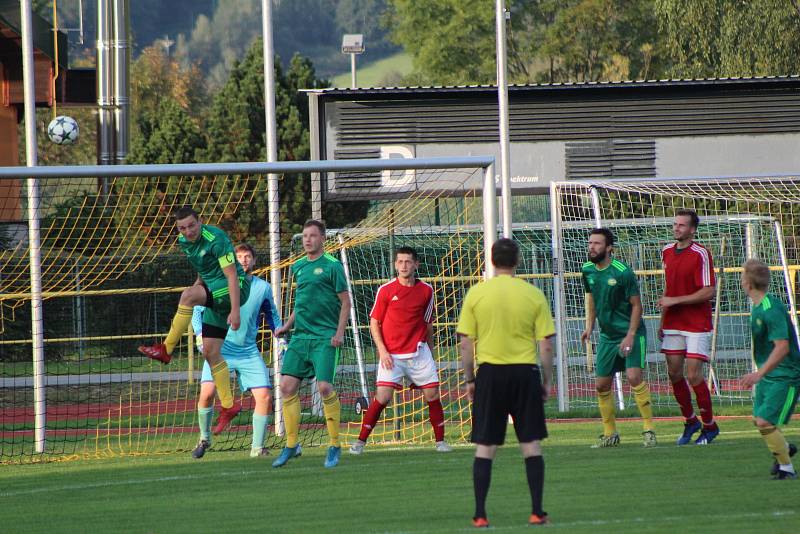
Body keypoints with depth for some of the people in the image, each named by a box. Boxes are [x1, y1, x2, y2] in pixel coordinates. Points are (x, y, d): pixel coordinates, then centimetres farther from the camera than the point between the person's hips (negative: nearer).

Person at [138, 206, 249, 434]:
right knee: (210, 351, 2)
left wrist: (235, 310, -27)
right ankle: (228, 405, 8)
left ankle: (166, 349, -23)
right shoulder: (184, 242, 7)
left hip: (235, 288, -9)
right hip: (214, 292, 9)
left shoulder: (216, 239, -19)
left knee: (188, 295, -31)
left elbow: (232, 275, -23)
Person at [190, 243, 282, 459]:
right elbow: (198, 311, 5)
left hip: (249, 353, 2)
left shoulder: (263, 288, 7)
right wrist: (201, 334, -11)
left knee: (264, 397, -9)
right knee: (207, 393, -18)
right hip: (220, 350, -2)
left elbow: (272, 317, 22)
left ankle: (257, 447, 4)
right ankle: (204, 439, 6)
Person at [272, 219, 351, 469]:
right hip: (300, 336, 6)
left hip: (325, 338, -6)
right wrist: (287, 325, 15)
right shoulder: (298, 267, 15)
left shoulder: (332, 266, -4)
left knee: (325, 387, -13)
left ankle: (335, 446, 0)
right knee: (287, 385, -3)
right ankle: (291, 445, 5)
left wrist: (340, 332, -13)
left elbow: (345, 301, -4)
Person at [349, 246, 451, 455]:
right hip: (391, 355, -2)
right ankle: (360, 442, -2)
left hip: (419, 352, 2)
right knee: (383, 397, -11)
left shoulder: (426, 291, 5)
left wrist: (430, 354, 16)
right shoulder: (385, 290, -2)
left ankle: (440, 441, 10)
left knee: (432, 394, -2)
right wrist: (382, 351, -9)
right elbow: (374, 322, 2)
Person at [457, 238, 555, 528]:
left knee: (485, 447, 5)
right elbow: (546, 345, -1)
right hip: (525, 373, 0)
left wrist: (469, 379, 8)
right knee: (531, 445, 7)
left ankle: (480, 514, 3)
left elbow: (466, 343, -1)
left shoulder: (476, 294, -2)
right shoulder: (533, 295, -1)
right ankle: (537, 512, 5)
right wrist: (546, 381, 9)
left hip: (490, 373, 0)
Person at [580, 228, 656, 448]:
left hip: (631, 333, -6)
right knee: (601, 385, 5)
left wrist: (630, 336, -18)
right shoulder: (588, 270, 1)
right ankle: (609, 434, 20)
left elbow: (636, 305, -12)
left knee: (634, 376, -22)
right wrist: (589, 326, 9)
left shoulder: (622, 272, -17)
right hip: (607, 335, 6)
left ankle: (649, 429, -14)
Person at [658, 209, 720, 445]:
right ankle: (690, 421, 22)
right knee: (674, 373, 5)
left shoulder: (701, 254, -13)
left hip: (697, 324, -6)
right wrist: (662, 321, 17)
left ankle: (709, 426, 6)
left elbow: (708, 292, -17)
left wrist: (674, 301, -17)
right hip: (673, 323, 7)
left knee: (694, 375, -9)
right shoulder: (667, 252, 9)